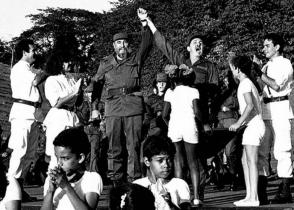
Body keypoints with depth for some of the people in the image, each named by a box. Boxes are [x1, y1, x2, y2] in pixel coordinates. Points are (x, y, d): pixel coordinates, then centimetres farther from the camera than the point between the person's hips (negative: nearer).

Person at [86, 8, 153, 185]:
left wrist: (145, 24, -12)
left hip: (134, 106, -1)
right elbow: (97, 83, 18)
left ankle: (134, 180, -2)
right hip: (113, 108, 1)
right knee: (114, 147, 2)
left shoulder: (136, 59, 11)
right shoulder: (106, 63, 15)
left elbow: (147, 44, -1)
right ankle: (116, 180, 7)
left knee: (134, 145, -4)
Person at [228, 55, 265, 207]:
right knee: (245, 161, 10)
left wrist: (238, 123, -21)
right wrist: (241, 122, 18)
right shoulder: (249, 83, 20)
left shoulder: (245, 83, -10)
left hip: (253, 125, -10)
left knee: (251, 161, -11)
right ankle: (249, 196, 10)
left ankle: (253, 198, -13)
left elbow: (250, 105, -24)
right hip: (251, 126, 10)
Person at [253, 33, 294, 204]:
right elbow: (260, 88, 16)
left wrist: (259, 73, -12)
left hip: (280, 108, -7)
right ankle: (261, 191, 8)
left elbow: (276, 85, -14)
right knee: (261, 150, 4)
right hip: (265, 108, 7)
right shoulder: (266, 66, 20)